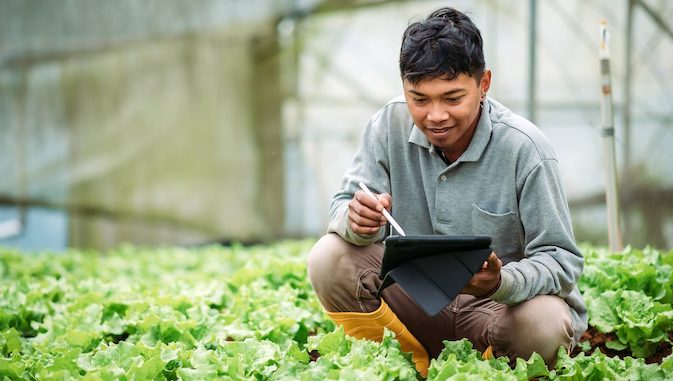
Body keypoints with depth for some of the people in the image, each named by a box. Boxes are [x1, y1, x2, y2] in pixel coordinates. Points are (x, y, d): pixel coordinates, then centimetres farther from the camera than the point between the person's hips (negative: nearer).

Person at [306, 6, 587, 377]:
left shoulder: (523, 148, -18)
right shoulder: (390, 126, -7)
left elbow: (562, 260, -18)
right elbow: (344, 207, -6)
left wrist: (501, 283, -39)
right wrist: (357, 220, -33)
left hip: (498, 304, -3)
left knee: (545, 323, -36)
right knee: (329, 260, -17)